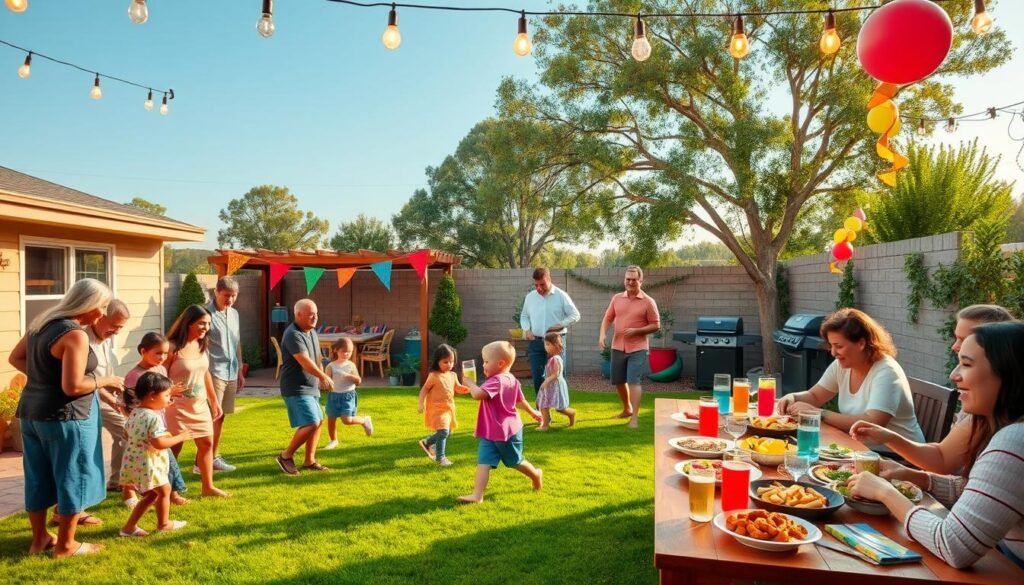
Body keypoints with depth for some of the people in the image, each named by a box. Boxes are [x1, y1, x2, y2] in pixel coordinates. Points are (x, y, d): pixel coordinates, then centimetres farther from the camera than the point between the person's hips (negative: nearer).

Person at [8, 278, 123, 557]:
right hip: (64, 416, -9)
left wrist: (44, 376, 11)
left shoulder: (43, 322, 6)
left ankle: (39, 539, 31)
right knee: (73, 478, 6)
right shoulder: (75, 335, -22)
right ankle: (65, 545, 16)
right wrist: (106, 380, -10)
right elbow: (73, 387, -25)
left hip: (32, 410, 9)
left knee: (38, 477, 18)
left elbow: (15, 358, 16)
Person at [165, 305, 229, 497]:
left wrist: (214, 400, 16)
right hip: (178, 405, -7)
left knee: (206, 443, 11)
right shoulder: (173, 347, -17)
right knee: (174, 447, 2)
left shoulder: (201, 345, 4)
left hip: (200, 404, 7)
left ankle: (208, 487, 22)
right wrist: (168, 391, -32)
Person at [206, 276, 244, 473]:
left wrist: (240, 371, 18)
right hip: (214, 372, -7)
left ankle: (215, 456, 20)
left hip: (231, 373, 7)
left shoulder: (234, 314, 12)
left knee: (221, 416, 12)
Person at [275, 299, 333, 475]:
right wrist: (323, 377, -16)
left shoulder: (312, 331, 10)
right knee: (311, 424, -15)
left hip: (310, 387, 10)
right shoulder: (293, 335, -20)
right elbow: (305, 361, -26)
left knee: (318, 422, 10)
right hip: (296, 389, -10)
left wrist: (321, 378, 17)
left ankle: (309, 461, 20)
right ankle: (286, 456, 3)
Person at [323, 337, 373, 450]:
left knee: (347, 420, -12)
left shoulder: (351, 365, -2)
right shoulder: (331, 366, -2)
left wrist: (349, 376, -20)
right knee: (331, 419, 7)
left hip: (348, 395, -2)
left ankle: (365, 420, 15)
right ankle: (333, 440, 28)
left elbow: (359, 381, -5)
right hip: (334, 395, 2)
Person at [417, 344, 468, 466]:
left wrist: (468, 389, -7)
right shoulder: (434, 376, -15)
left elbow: (458, 388, 13)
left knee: (448, 432, 18)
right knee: (443, 432, -16)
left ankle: (427, 442, 37)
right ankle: (440, 457, -2)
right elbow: (424, 390, -10)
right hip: (437, 409, -8)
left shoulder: (453, 375, 4)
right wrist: (421, 404, -18)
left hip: (449, 408, 8)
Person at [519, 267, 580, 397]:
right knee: (537, 376, 5)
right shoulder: (530, 297, 7)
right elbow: (524, 316, 17)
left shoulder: (561, 295, -5)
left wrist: (561, 325, -16)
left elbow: (575, 315, -2)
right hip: (536, 342, 3)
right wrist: (526, 329, -2)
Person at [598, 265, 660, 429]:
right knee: (619, 381, 14)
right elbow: (607, 318, 9)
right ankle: (627, 409, 37)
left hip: (637, 349, -5)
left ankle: (634, 418, -8)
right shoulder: (617, 298, 6)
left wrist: (636, 331, -18)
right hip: (618, 347, 5)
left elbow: (656, 325, -4)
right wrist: (602, 335, -8)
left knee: (634, 381, -12)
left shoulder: (648, 302, -6)